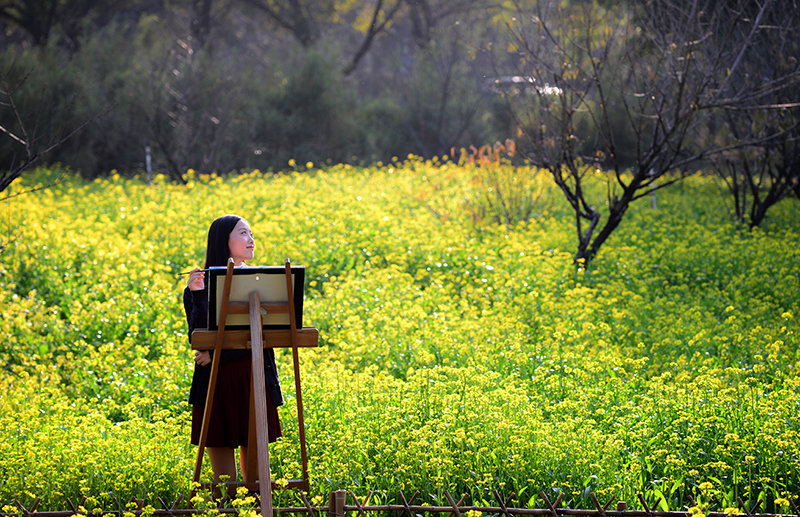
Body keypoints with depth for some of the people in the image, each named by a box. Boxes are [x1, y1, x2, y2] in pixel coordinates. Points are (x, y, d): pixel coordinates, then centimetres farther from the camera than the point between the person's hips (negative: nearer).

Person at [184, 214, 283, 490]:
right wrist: (198, 295, -17)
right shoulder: (200, 284, 3)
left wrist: (218, 354, -13)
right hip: (216, 381, -1)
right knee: (221, 460, 0)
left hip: (254, 377, 1)